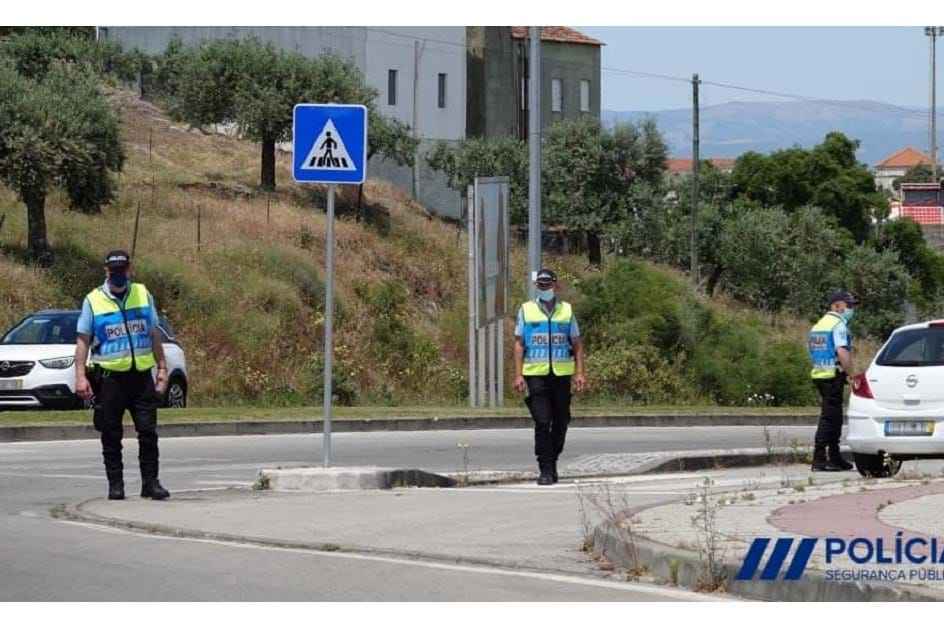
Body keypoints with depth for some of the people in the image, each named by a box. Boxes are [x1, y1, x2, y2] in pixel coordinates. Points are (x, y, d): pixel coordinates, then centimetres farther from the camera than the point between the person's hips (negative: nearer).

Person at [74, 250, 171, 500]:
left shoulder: (143, 295, 10)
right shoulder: (93, 301, 2)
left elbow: (153, 334, 17)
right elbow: (83, 341, 2)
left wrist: (162, 367, 12)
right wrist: (80, 376, -7)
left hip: (141, 376, 2)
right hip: (110, 377, -2)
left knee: (148, 431, -2)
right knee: (111, 436, 3)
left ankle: (150, 482, 4)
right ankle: (115, 484, 10)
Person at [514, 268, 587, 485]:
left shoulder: (566, 311, 9)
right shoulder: (526, 310, 6)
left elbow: (577, 344, 11)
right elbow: (519, 343, 5)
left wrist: (580, 373, 1)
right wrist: (518, 374, -4)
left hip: (561, 374, 2)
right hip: (536, 375, -2)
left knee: (561, 422, 7)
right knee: (542, 421, -9)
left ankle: (552, 461, 25)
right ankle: (546, 470, -7)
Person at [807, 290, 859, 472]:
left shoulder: (819, 325, 18)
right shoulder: (839, 325, -11)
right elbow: (842, 353, -23)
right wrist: (851, 374, -15)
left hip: (820, 375, 9)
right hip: (834, 375, -9)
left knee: (834, 418, 16)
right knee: (828, 417, -8)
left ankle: (834, 458, 20)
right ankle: (819, 460, -11)